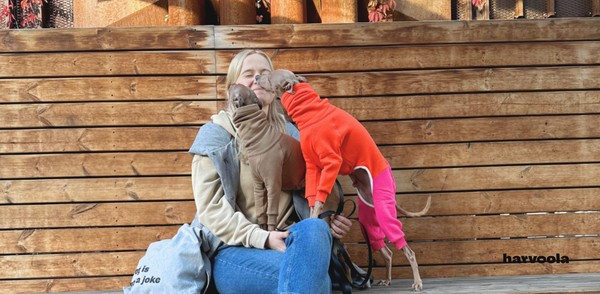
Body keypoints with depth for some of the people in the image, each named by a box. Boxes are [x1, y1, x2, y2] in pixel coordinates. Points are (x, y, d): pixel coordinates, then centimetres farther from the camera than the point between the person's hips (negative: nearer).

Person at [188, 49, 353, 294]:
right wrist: (261, 238, -18)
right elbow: (210, 207, -4)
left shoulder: (290, 133, 20)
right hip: (233, 251, -4)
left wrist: (328, 219, -4)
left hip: (287, 242, 4)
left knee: (314, 228, -35)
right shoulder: (215, 135, 6)